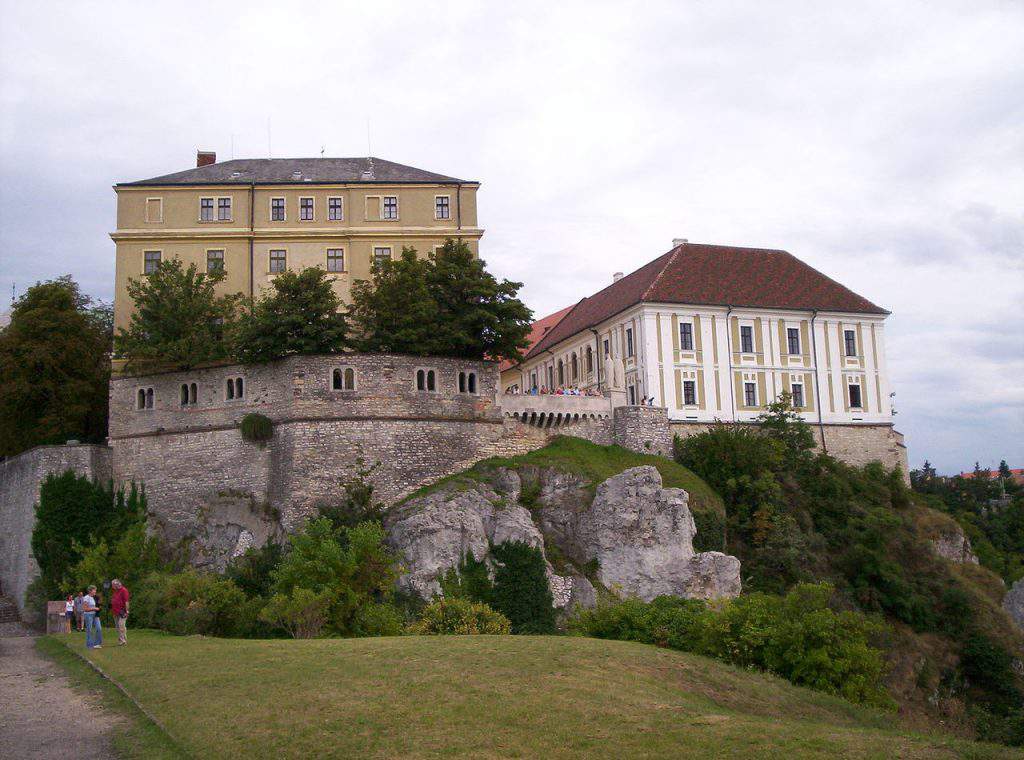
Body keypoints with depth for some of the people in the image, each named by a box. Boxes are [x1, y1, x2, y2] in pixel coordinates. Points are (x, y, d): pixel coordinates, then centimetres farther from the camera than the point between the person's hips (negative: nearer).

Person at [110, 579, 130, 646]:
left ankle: (123, 641, -11)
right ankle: (120, 640, 17)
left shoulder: (123, 590, -10)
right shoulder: (115, 591, 17)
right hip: (116, 613, 9)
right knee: (117, 627, 11)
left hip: (122, 612, -9)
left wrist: (126, 611, -17)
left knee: (121, 626, -13)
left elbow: (126, 602, -14)